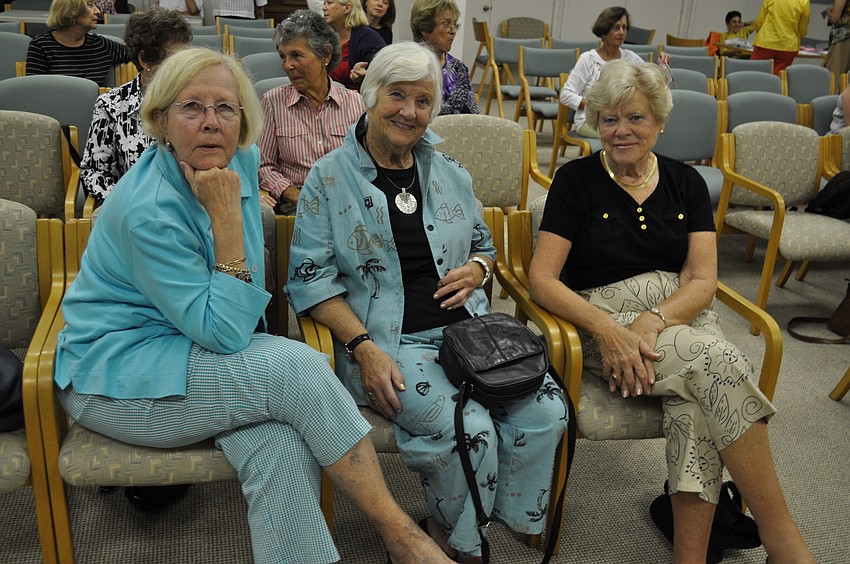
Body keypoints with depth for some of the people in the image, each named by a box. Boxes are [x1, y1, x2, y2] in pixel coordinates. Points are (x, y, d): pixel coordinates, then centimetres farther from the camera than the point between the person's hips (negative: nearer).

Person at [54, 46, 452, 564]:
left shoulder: (243, 159, -1)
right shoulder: (148, 210, -25)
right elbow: (224, 333, -27)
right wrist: (226, 218, -29)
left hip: (199, 351, 6)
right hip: (116, 378, -6)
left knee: (280, 441, -26)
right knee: (298, 368, -26)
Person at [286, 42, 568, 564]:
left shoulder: (450, 174, 15)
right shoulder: (330, 177, 1)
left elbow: (484, 244, 25)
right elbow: (310, 277, -4)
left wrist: (476, 269, -1)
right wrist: (364, 349, -16)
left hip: (465, 326, 5)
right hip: (388, 341, -5)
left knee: (547, 412, -17)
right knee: (472, 431, -27)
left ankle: (508, 520, 10)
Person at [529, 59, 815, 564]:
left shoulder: (686, 183, 10)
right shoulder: (576, 180, 1)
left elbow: (703, 281, 1)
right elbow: (542, 279, -7)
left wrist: (651, 321, -19)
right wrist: (607, 329, -23)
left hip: (680, 316, 3)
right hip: (603, 322, -3)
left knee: (697, 401, -32)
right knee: (721, 364, -29)